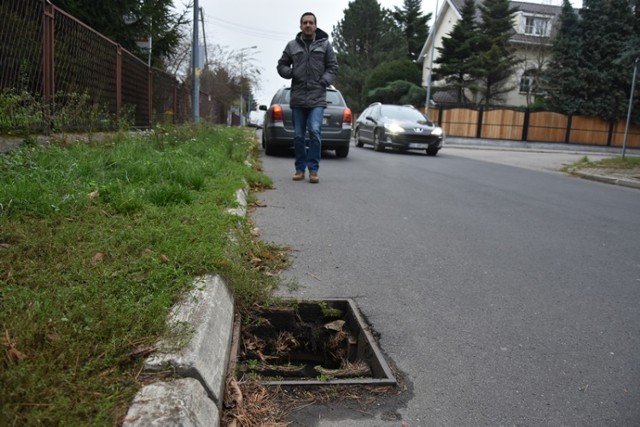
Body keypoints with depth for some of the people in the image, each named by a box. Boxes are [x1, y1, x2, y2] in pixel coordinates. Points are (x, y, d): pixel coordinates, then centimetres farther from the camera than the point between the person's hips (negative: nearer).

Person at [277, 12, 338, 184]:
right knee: (298, 135, 5)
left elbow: (333, 67, 8)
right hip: (297, 98, 2)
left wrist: (324, 81, -7)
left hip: (317, 98, -2)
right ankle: (300, 168, 16)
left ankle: (313, 169, -6)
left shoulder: (324, 44, 7)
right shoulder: (292, 45, 9)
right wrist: (290, 73, -5)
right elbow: (281, 65, 15)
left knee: (314, 131, -16)